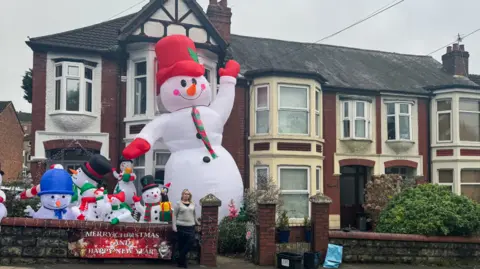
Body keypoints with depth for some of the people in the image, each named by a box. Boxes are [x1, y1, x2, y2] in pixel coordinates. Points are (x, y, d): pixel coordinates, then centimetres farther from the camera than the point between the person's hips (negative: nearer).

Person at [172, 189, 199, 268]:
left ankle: (180, 259, 3)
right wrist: (174, 226, -8)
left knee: (191, 242, -10)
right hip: (181, 226, -3)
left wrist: (197, 223, 25)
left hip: (191, 226, 3)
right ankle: (182, 261, 13)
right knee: (181, 244, 0)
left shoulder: (192, 204, 12)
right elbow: (174, 215, -1)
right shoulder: (178, 204, 1)